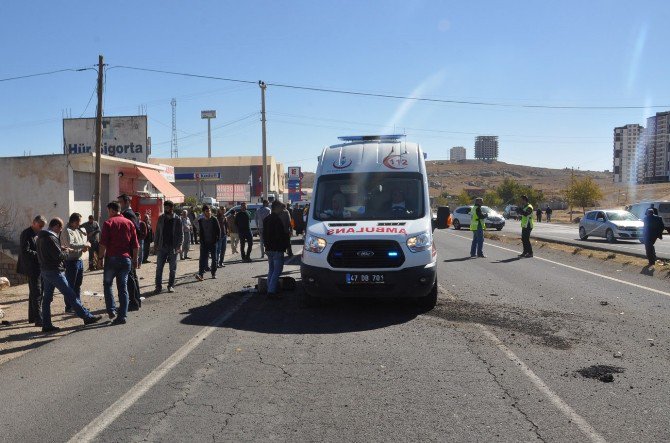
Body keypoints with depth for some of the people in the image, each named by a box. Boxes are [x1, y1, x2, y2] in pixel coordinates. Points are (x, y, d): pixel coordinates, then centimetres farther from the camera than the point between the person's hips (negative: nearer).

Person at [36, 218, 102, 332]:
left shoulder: (41, 237, 12)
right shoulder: (51, 238, -18)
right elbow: (59, 256, -22)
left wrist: (61, 250, 9)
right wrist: (66, 252, -3)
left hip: (45, 270, 10)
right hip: (54, 271, -10)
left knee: (47, 298, 10)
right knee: (70, 295, -5)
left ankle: (46, 325, 13)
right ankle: (87, 317, 0)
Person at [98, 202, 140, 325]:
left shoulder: (108, 223, -4)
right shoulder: (129, 223, 7)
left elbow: (103, 243, -10)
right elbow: (136, 245, 6)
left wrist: (101, 257, -3)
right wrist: (135, 259, 13)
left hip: (111, 258, -3)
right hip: (126, 259, 3)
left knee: (107, 284, 15)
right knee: (123, 287, 5)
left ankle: (111, 310, 6)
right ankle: (122, 316, 3)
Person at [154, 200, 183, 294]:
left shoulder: (177, 220, -3)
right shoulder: (161, 218, 4)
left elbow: (180, 233, -4)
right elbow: (157, 232, 7)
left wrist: (180, 245, -15)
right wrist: (155, 244, 1)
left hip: (173, 248, -2)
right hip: (162, 247, 2)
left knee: (172, 268, 7)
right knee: (159, 268, 0)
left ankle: (171, 286, 17)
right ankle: (158, 286, 6)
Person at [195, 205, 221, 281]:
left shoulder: (214, 220, -3)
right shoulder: (201, 221, 3)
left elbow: (218, 230, -1)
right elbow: (200, 232, 5)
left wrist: (217, 239, -7)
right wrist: (201, 241, -4)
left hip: (213, 242, -1)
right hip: (204, 243, 1)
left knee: (214, 259, 7)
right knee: (203, 258, -9)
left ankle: (213, 273, 19)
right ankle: (200, 274, -16)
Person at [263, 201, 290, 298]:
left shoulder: (266, 219, 14)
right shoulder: (277, 220, -16)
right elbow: (282, 235, -17)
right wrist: (286, 245, -4)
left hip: (269, 249, 9)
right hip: (277, 249, -9)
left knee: (271, 270, 16)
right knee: (277, 271, -6)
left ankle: (270, 289, 19)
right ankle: (271, 291, -10)